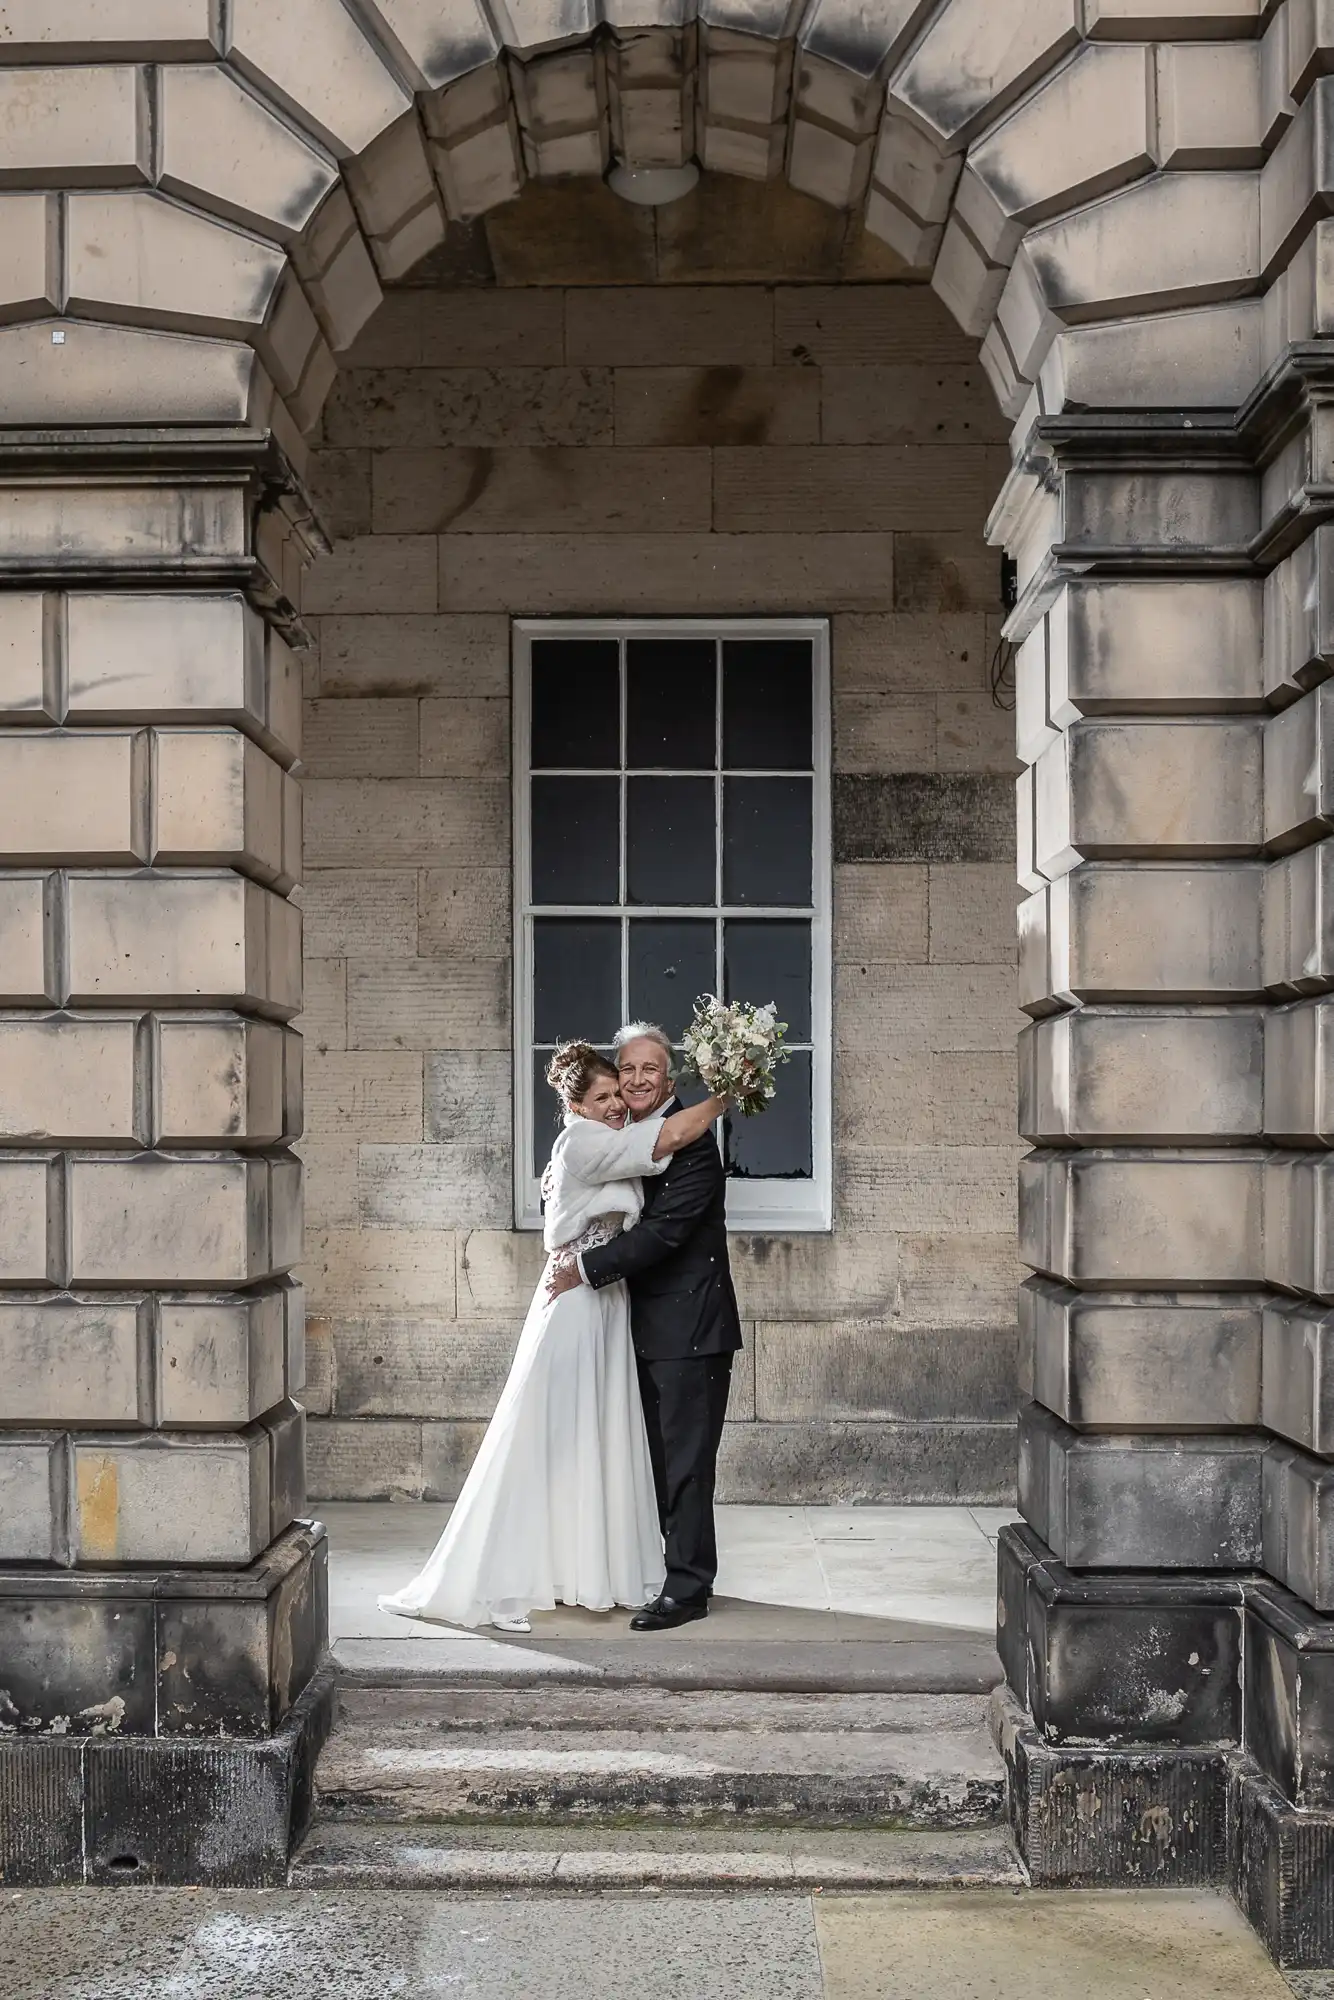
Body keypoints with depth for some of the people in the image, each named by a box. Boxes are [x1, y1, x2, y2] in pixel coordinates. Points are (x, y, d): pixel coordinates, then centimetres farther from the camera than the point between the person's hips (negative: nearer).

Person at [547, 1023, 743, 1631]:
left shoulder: (690, 1141, -15)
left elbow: (664, 1230, -22)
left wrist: (588, 1268, -17)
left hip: (689, 1327, -9)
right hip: (652, 1327, 9)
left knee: (686, 1460, -3)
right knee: (661, 1458, 15)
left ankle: (688, 1586, 4)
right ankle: (677, 1568, 26)